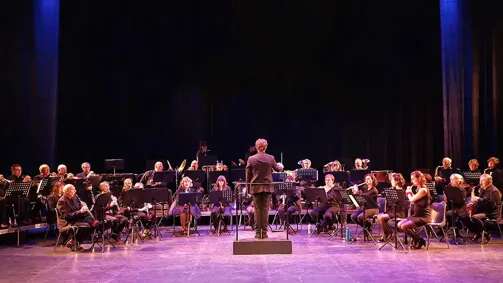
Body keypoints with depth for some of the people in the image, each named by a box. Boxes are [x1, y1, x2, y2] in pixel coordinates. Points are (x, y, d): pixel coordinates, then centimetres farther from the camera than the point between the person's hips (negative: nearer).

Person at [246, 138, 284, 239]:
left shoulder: (251, 159, -4)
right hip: (267, 187, 0)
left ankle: (258, 233, 7)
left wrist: (248, 187, 13)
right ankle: (264, 232, 7)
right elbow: (278, 169, 15)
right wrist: (281, 166, 38)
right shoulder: (271, 158, -2)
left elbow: (248, 175, 1)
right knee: (265, 209, 5)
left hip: (256, 187, 0)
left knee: (257, 209, 5)